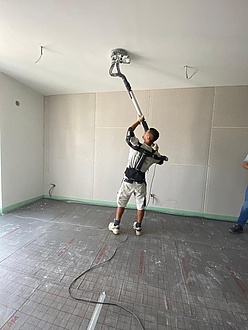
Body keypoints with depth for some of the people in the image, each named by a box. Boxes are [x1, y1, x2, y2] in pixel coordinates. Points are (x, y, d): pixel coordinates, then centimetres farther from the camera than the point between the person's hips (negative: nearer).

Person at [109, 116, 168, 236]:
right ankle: (138, 227, 31)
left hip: (128, 180, -1)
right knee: (140, 205, 18)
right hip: (140, 182, 2)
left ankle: (116, 226, 25)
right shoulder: (154, 154, -6)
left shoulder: (136, 145, -14)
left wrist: (139, 120, 14)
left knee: (121, 202, 14)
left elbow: (129, 131, 3)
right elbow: (161, 159, 17)